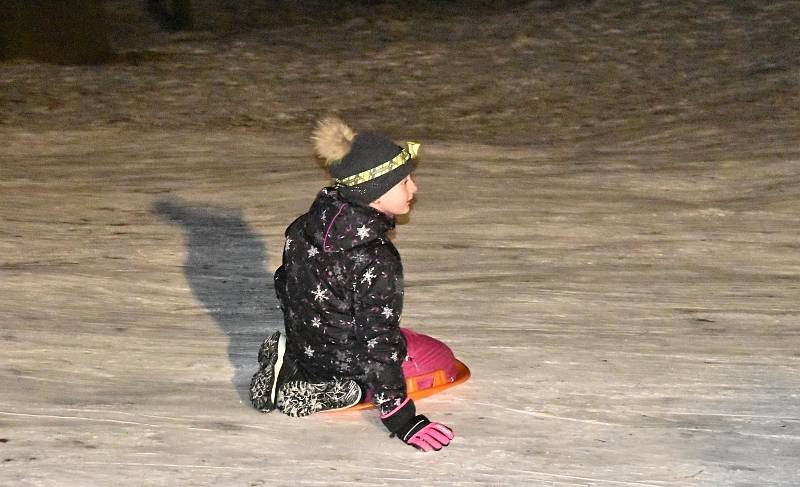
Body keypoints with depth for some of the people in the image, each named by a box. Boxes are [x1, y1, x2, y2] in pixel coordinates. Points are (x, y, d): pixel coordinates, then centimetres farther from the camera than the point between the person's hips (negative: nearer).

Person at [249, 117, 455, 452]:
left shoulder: (311, 222, -9)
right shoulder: (375, 261, -31)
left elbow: (286, 281, 7)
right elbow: (377, 340, -29)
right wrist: (400, 419, -24)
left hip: (302, 343, 7)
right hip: (342, 359, -7)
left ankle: (287, 360, 9)